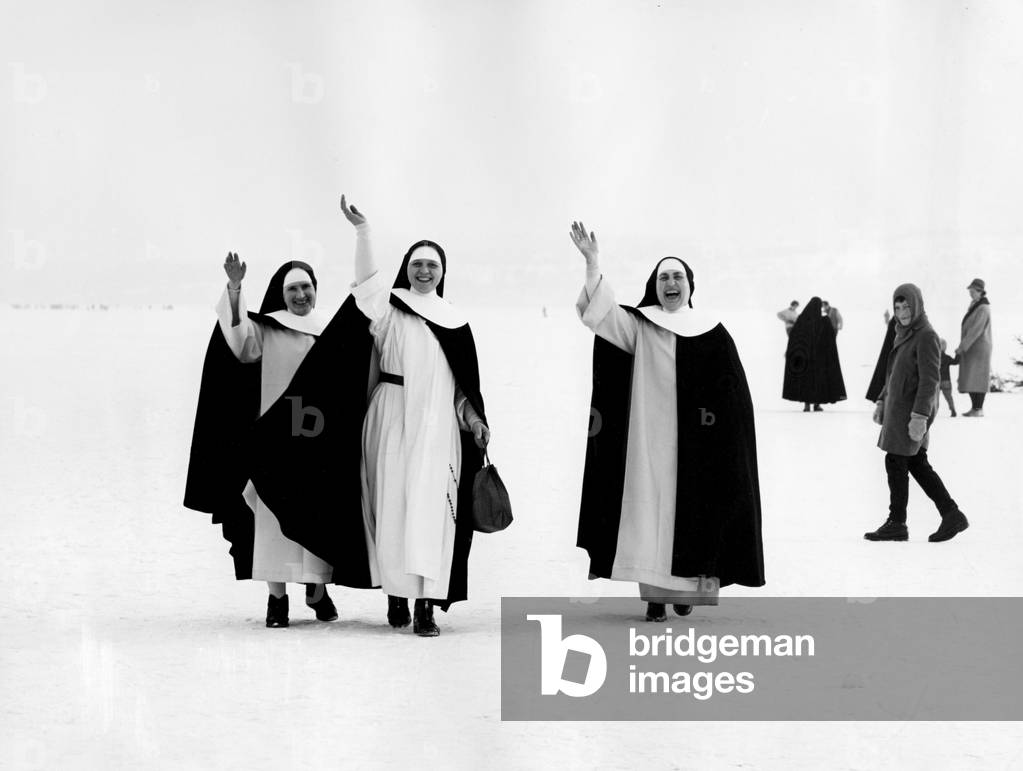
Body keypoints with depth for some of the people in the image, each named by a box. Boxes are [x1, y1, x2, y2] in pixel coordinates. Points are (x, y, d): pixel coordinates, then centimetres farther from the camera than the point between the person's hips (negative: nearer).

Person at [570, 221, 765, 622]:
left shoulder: (712, 333, 7)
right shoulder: (638, 326, 5)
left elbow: (731, 395, 6)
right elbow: (600, 311, -11)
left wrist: (715, 422, -7)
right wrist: (592, 261, -22)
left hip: (696, 445, 1)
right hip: (650, 440, -1)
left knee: (692, 513, 3)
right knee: (650, 509, -3)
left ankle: (686, 586, 17)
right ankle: (653, 593, 0)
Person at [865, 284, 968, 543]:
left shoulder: (926, 336, -16)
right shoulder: (905, 334, 12)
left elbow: (929, 378, -21)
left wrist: (920, 416, -25)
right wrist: (882, 402, 19)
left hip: (912, 411, -9)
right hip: (898, 406, 9)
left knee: (896, 461, -2)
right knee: (916, 464, 10)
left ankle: (896, 523, 6)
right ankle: (952, 516, 12)